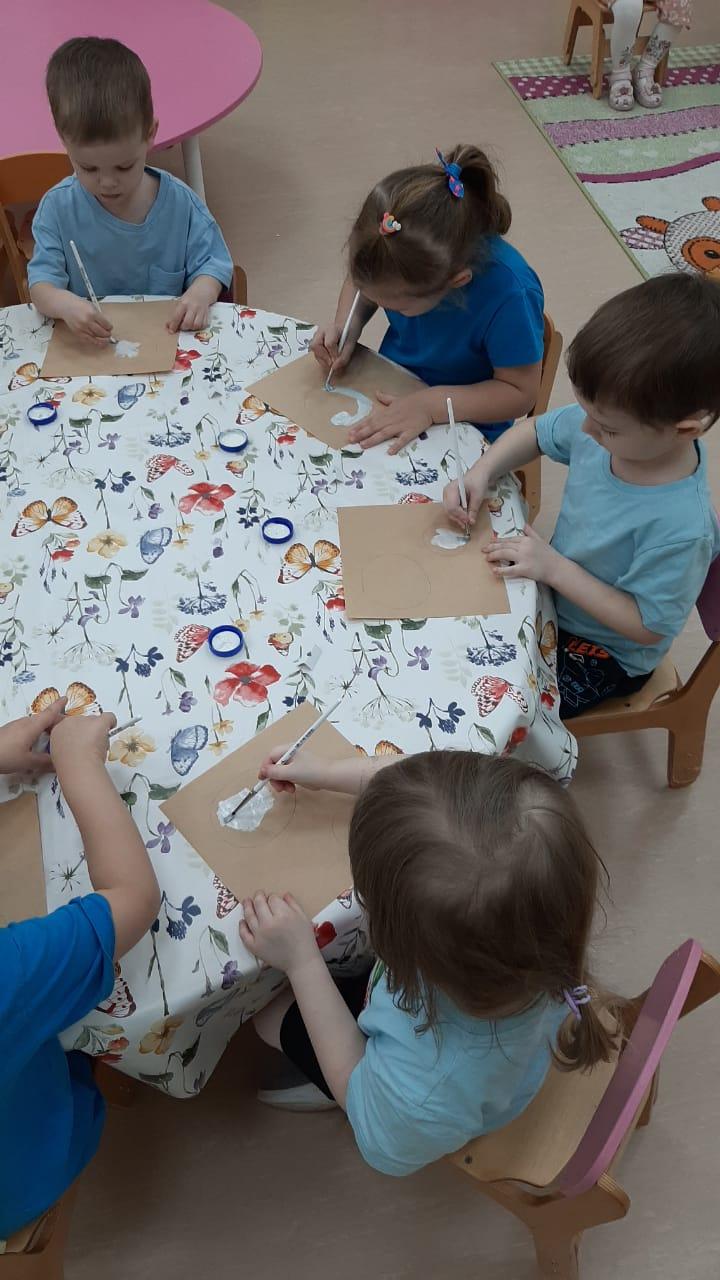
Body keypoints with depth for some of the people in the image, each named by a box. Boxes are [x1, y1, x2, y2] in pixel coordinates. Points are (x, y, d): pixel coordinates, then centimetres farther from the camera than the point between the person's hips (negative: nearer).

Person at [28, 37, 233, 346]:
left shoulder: (179, 202, -4)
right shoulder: (58, 208, -5)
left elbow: (211, 263, 2)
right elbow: (41, 281, -7)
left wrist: (200, 292, -22)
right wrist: (62, 303, -32)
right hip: (86, 350, 0)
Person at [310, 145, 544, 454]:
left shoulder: (508, 292, -33)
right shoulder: (395, 246, -18)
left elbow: (519, 392, -21)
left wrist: (431, 405, -32)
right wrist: (346, 325, -14)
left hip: (463, 428, -4)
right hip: (389, 395, 5)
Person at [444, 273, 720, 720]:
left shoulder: (679, 528, -38)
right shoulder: (610, 422, -19)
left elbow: (648, 626, -25)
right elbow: (536, 433, 2)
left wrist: (554, 567, -29)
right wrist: (481, 472, -15)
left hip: (601, 654, -6)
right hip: (555, 586, 7)